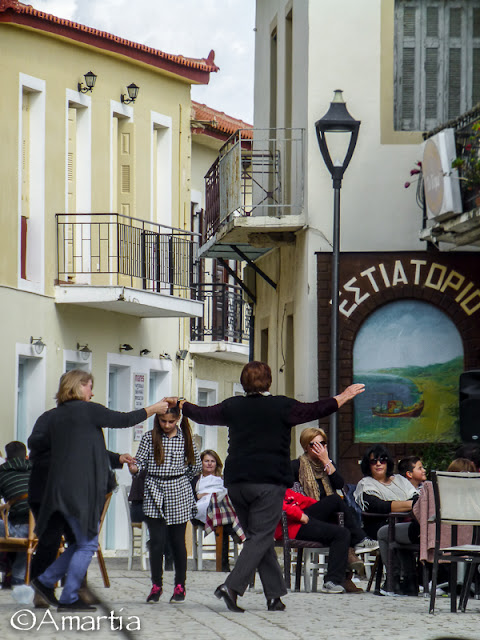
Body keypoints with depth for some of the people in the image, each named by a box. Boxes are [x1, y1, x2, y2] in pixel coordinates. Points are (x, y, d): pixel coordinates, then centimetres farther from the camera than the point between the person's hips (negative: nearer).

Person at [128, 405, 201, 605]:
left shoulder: (185, 438, 4)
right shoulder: (150, 438, 1)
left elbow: (195, 465, 14)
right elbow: (141, 461, -2)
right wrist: (134, 468, -23)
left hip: (179, 493, 0)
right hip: (154, 492, 0)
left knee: (177, 540, 4)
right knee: (156, 540, -6)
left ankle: (180, 586, 13)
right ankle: (156, 585, 5)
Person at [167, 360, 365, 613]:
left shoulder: (232, 406, 9)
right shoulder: (282, 406, -3)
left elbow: (203, 414, 22)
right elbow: (315, 410, -1)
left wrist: (181, 404, 41)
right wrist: (343, 397, 13)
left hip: (236, 481, 5)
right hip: (269, 481, -5)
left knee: (260, 537, 12)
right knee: (260, 538, -5)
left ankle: (274, 595, 10)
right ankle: (232, 586, -22)